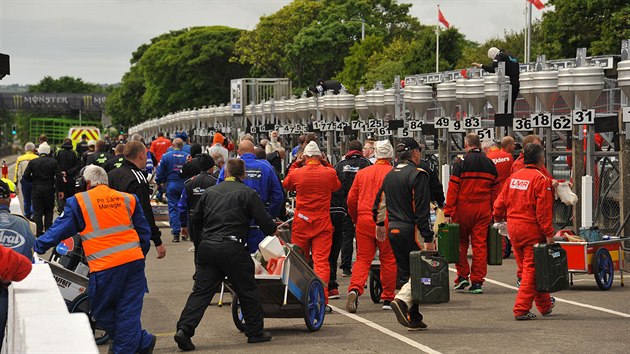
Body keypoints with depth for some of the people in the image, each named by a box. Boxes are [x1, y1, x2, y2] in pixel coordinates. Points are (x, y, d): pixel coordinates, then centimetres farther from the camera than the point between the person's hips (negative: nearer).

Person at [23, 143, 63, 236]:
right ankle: (48, 230, 9)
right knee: (49, 211, 13)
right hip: (49, 189, 0)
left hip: (36, 189, 0)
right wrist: (60, 190, -2)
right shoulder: (53, 162, -5)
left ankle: (39, 232, 2)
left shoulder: (32, 162, -3)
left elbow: (26, 176, -4)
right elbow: (59, 177, -8)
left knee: (37, 212, 5)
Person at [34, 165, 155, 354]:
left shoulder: (79, 202, 1)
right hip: (134, 261, 5)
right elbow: (144, 232, 17)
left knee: (101, 311, 9)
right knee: (129, 310, 8)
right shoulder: (128, 199, 13)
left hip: (105, 266, -4)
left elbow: (59, 230, 4)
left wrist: (37, 246, 15)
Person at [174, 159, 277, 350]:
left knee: (201, 291, 2)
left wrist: (199, 246, 31)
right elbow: (264, 221, -2)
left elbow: (195, 221, 21)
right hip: (232, 249, -4)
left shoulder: (209, 192, 15)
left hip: (207, 248, 4)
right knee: (247, 291, 10)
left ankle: (184, 329, -11)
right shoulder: (248, 194, 0)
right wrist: (273, 229, 21)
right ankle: (255, 332, 18)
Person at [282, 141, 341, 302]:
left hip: (301, 222, 1)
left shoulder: (297, 173, -4)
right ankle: (322, 298, -17)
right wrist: (328, 165, 16)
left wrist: (295, 165, 19)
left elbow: (286, 185, 17)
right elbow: (337, 187, 16)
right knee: (321, 260, -5)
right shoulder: (329, 173, -6)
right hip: (323, 222, -1)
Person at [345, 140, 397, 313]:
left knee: (362, 258, 5)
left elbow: (351, 200, 11)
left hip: (364, 221, 3)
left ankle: (354, 289, -18)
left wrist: (355, 219, 25)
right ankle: (388, 299, 12)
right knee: (388, 260, 7)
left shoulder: (362, 173, 9)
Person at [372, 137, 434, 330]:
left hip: (393, 230, 7)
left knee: (406, 273, 12)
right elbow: (422, 209, -16)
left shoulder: (389, 175, 13)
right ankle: (402, 300, -23)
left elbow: (379, 202, 21)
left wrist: (380, 224, 37)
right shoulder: (417, 175, -10)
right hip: (411, 230, -7)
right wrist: (428, 238, -17)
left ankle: (414, 318, 12)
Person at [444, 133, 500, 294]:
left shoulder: (461, 163, -5)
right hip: (483, 210, 3)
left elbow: (453, 189, -8)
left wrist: (448, 212, -6)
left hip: (463, 208, -3)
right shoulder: (490, 164, 9)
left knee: (461, 242, 13)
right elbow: (495, 190, 11)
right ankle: (477, 282, 2)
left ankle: (462, 276, 10)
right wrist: (494, 213, 15)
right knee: (480, 244, 3)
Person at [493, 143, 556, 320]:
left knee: (527, 267, 16)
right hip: (532, 229, -7)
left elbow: (500, 202, 13)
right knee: (531, 269, -2)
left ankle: (545, 305, 31)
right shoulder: (541, 180, -13)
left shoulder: (513, 177, 8)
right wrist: (549, 233, -15)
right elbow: (543, 210, -17)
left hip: (513, 228, 7)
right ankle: (521, 309, -6)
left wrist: (499, 217, 31)